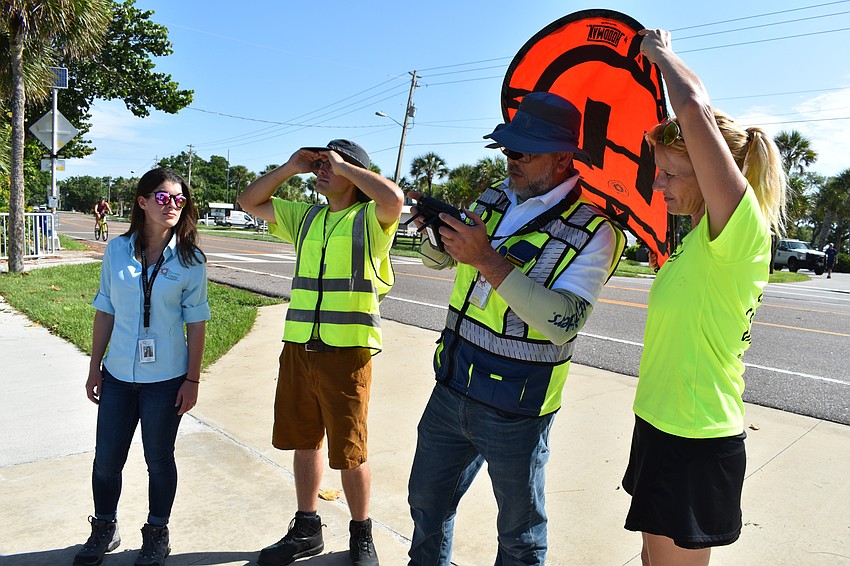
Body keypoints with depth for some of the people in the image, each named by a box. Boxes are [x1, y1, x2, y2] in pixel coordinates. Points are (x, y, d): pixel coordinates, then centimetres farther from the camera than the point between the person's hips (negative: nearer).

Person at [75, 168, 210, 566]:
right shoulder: (117, 250, -1)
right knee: (106, 460, 13)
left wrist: (192, 379, -6)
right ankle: (104, 530, 38)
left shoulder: (190, 259, -7)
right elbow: (105, 311, 6)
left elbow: (196, 322, -4)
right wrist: (95, 367, 7)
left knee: (159, 460, 12)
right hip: (118, 374, 3)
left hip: (166, 378, -2)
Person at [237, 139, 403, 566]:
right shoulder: (305, 216, 15)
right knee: (303, 441, 17)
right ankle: (306, 529, 35)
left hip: (348, 351, -6)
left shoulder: (371, 218, -3)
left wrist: (342, 164, -13)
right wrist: (290, 167, 7)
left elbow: (393, 198, -26)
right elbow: (249, 201, 19)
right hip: (298, 348, 6)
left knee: (348, 453, 5)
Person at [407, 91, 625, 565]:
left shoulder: (593, 229, -15)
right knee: (427, 499, 24)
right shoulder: (496, 199, 4)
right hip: (451, 388, 6)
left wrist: (487, 260, -30)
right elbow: (438, 259, 15)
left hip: (515, 411, -6)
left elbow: (563, 323, -27)